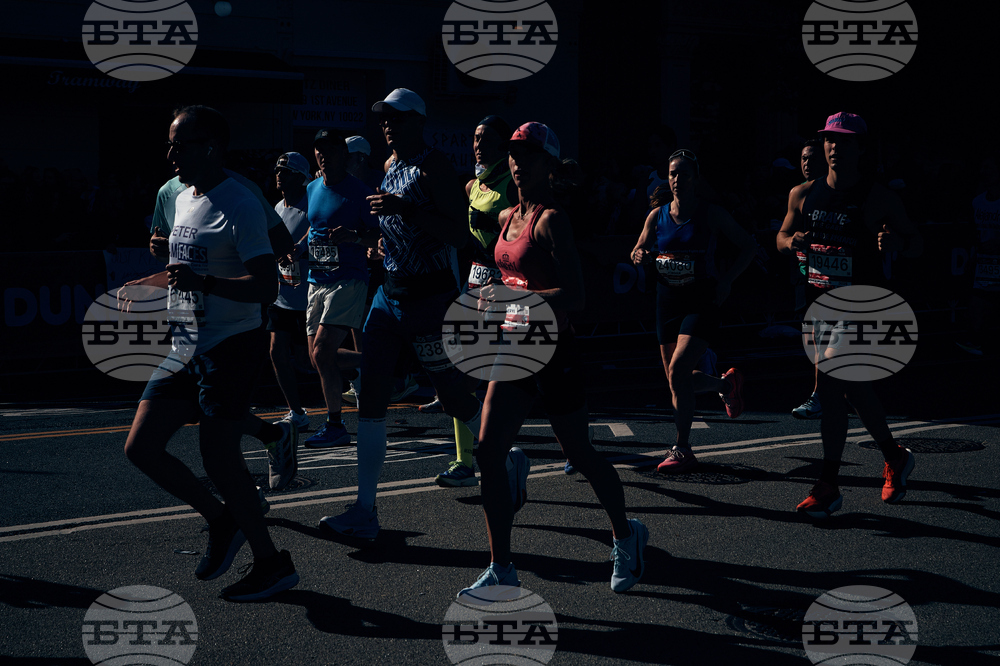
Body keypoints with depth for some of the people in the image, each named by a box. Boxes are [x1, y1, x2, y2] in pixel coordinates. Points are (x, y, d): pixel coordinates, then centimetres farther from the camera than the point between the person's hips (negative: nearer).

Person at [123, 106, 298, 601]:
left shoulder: (239, 206, -15)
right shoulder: (182, 199, 14)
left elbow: (266, 287, -23)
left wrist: (205, 282, -34)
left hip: (229, 348, -9)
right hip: (186, 348, 9)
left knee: (219, 458, -7)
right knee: (140, 447, 5)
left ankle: (273, 564, 9)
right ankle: (222, 520, 22)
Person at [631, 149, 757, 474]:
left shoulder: (711, 213, -5)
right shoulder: (657, 215, 5)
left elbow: (749, 246, 2)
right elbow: (639, 250, 17)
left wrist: (728, 278, -11)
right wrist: (640, 255, -8)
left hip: (703, 301, -5)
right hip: (668, 300, 5)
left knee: (678, 370, -19)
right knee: (677, 380, 10)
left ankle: (682, 449, -8)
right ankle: (727, 383, 42)